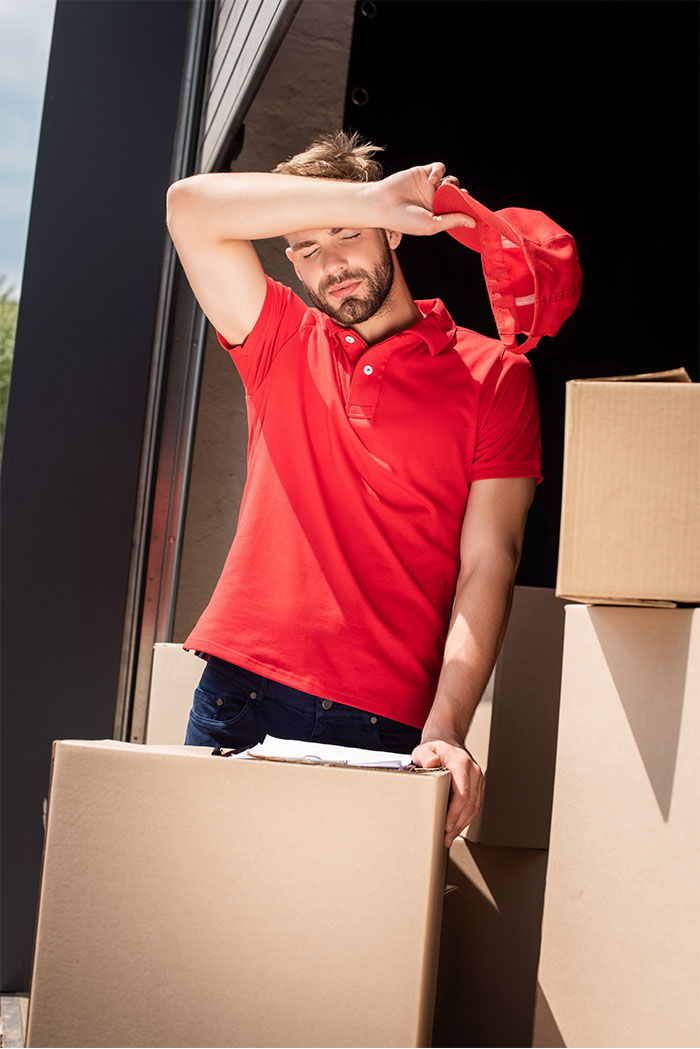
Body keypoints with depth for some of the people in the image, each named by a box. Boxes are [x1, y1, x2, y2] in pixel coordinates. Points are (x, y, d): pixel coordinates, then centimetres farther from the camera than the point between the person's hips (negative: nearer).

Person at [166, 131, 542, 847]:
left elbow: (487, 567, -4)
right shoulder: (281, 343, 13)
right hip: (239, 701, 3)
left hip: (384, 725, -2)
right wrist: (370, 196, -6)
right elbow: (193, 206, -1)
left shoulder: (493, 376, 5)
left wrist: (444, 732, -16)